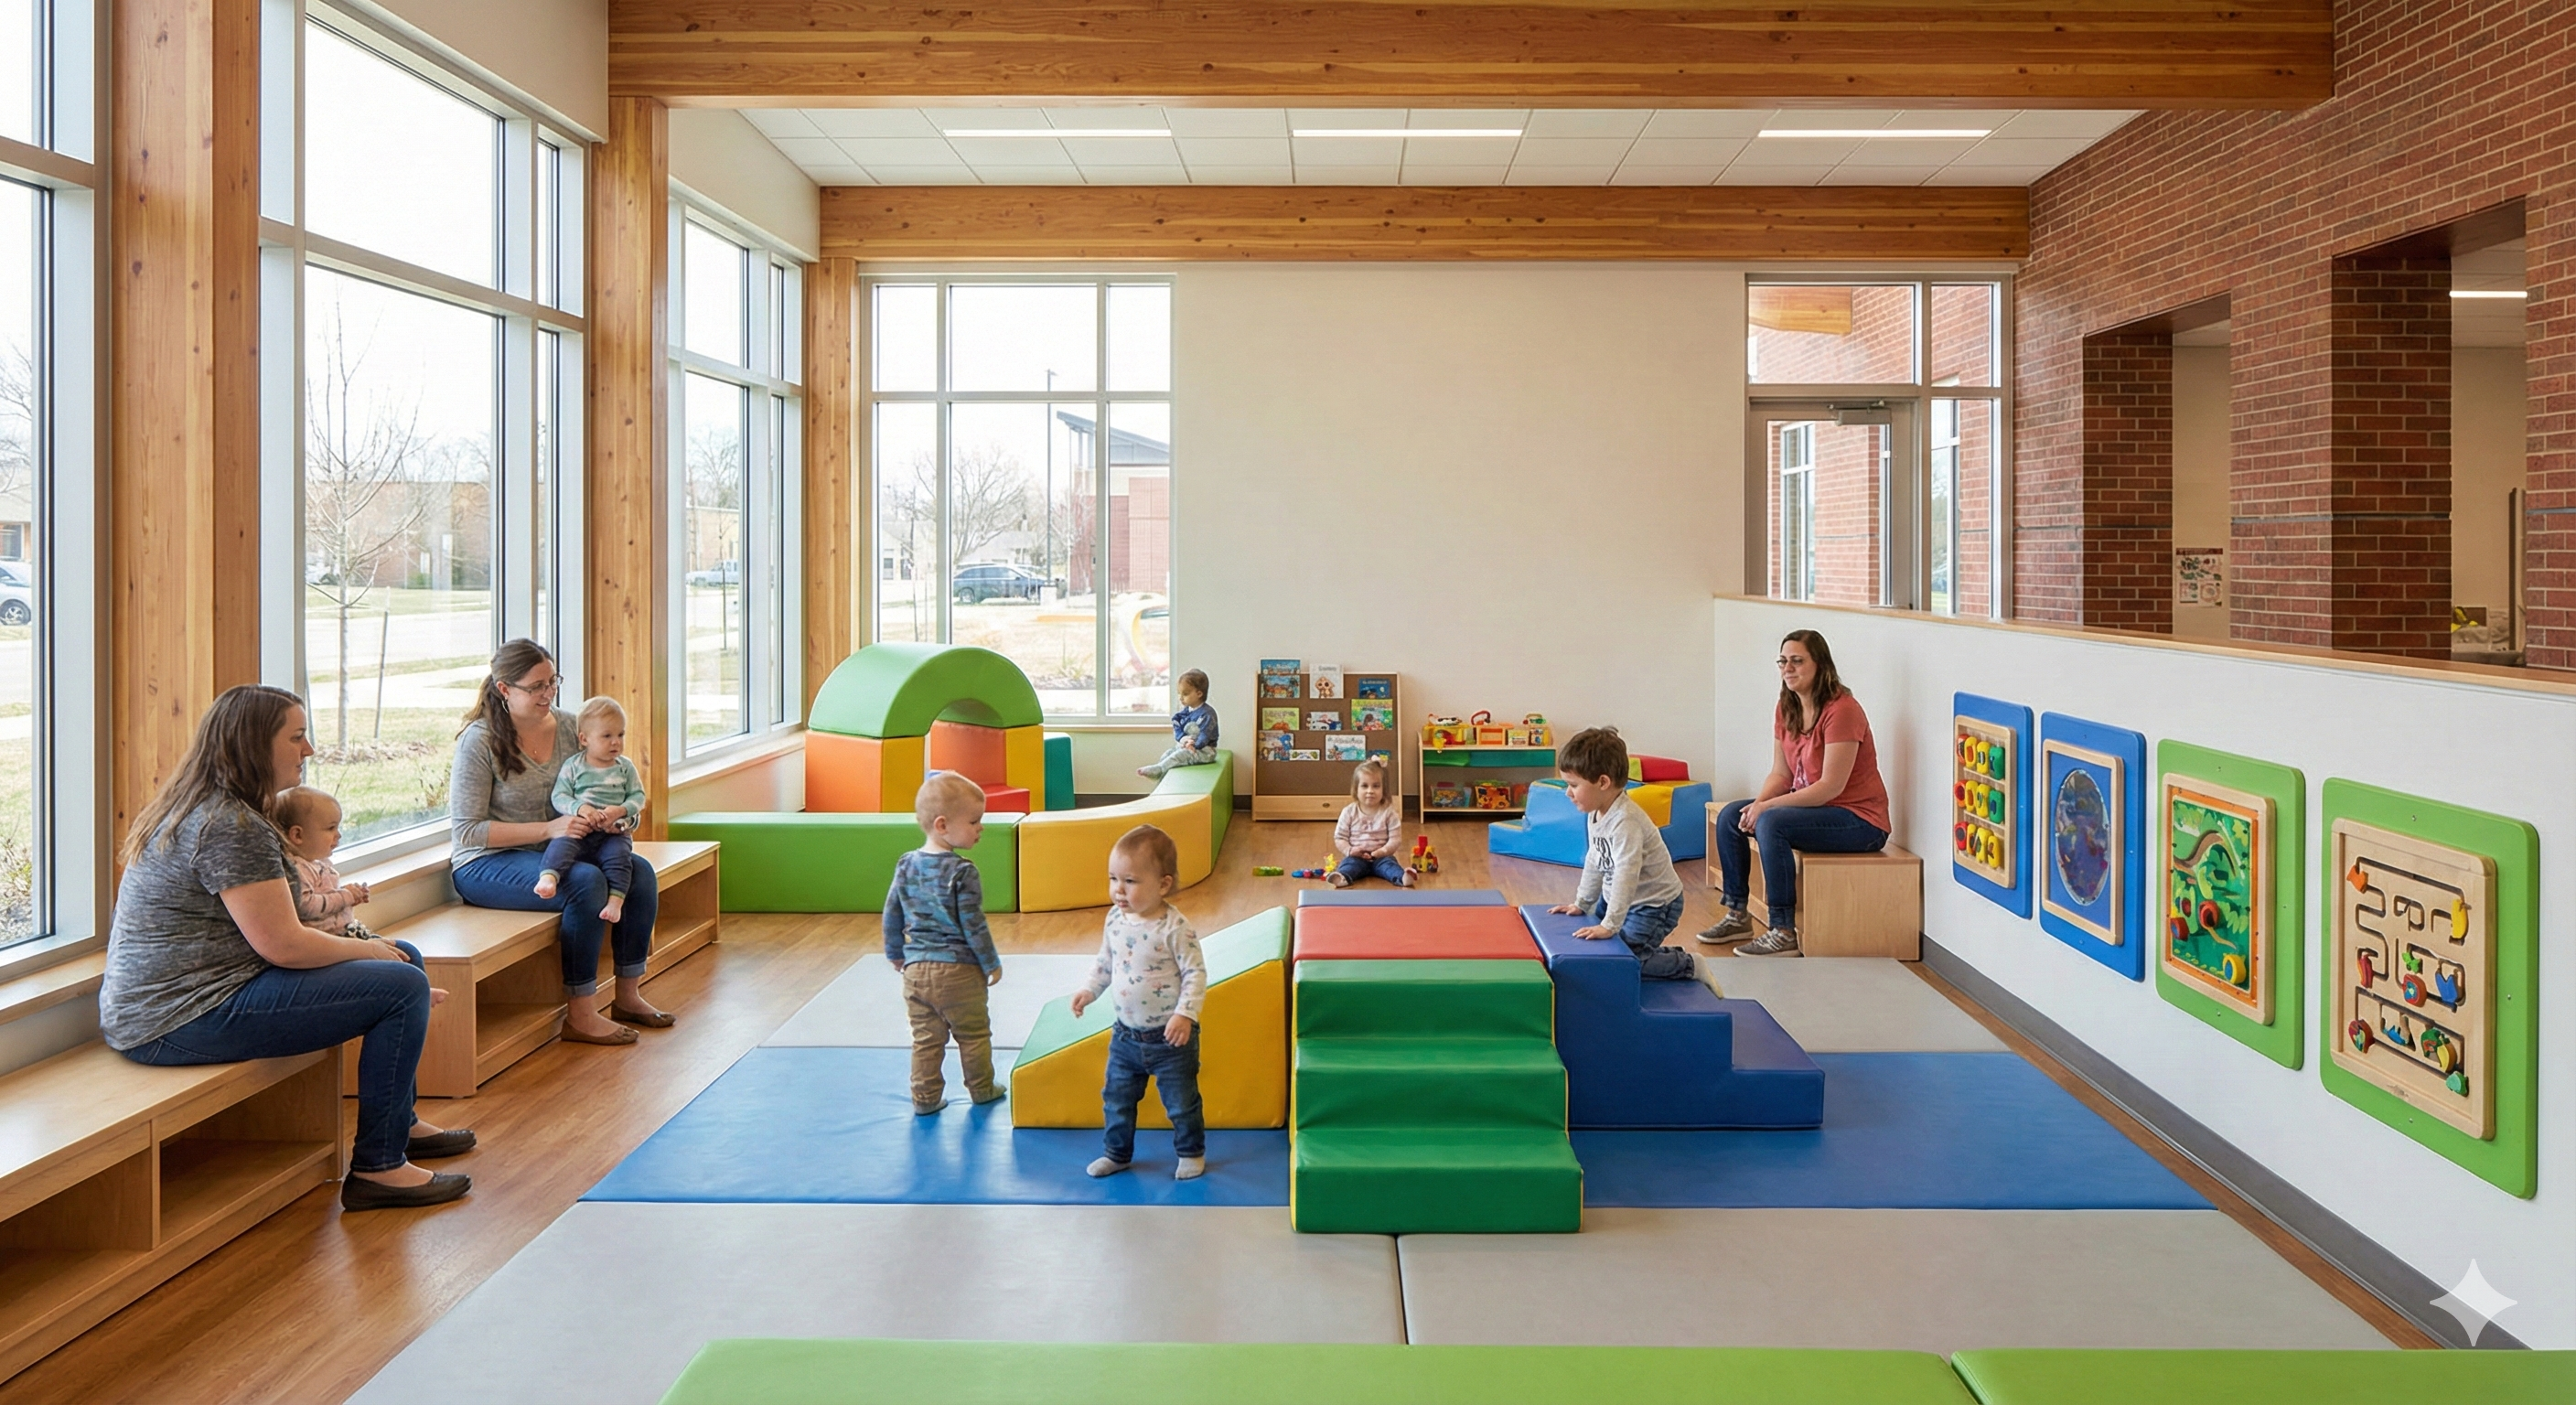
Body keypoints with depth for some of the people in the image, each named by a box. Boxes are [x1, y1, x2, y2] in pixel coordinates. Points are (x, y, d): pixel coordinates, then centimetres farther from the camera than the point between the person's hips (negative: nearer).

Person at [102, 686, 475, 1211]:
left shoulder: (202, 810, 14)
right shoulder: (231, 828, -20)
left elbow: (267, 930, 17)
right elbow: (283, 946, -21)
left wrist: (362, 945, 8)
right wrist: (367, 949, -3)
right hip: (183, 1024, -11)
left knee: (402, 956, 16)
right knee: (403, 986, -17)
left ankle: (401, 1124, 29)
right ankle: (378, 1168, -9)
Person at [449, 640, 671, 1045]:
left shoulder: (568, 726, 4)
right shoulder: (479, 741, -14)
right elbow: (467, 831, -17)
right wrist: (548, 829, -25)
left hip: (553, 855, 7)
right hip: (486, 865, -7)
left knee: (640, 871, -15)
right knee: (587, 882, -31)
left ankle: (628, 996, -2)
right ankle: (580, 1017, -23)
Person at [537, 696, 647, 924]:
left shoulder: (625, 767, 12)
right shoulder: (573, 766, 7)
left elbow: (638, 796, 8)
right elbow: (559, 796, 0)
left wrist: (620, 810, -13)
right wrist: (580, 808, -19)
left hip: (615, 831, 1)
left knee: (618, 854, -28)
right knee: (561, 843, -30)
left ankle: (616, 899, -34)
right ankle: (548, 877, -51)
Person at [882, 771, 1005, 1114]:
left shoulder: (906, 865, 1)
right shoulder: (962, 872, -18)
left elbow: (892, 916, 9)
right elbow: (973, 926, -16)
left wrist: (896, 954, 23)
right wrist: (992, 964, -3)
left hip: (916, 968, 5)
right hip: (959, 970, -5)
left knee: (925, 1038, 13)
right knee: (974, 1034, 13)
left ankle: (925, 1098, 15)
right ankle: (981, 1090, 26)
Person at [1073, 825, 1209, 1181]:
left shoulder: (1175, 928, -22)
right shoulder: (1115, 920, -2)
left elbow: (1196, 973, -19)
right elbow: (1105, 963, 13)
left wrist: (1185, 1014, -27)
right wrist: (1089, 990, 2)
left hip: (1170, 1036, -5)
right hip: (1125, 1034, 6)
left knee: (1181, 1100, 10)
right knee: (1116, 1097, 16)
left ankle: (1191, 1152, 31)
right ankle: (1116, 1153, 34)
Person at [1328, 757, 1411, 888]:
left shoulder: (1389, 812, 0)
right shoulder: (1349, 812, 1)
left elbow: (1395, 839, -3)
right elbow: (1339, 838, 4)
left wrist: (1383, 851, -20)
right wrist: (1350, 850, -15)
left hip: (1381, 857, 0)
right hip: (1356, 857, 0)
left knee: (1389, 863, -29)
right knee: (1350, 863, -31)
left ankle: (1402, 877, -58)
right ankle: (1343, 877, -61)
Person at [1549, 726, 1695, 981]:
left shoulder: (1625, 821, -31)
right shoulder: (1595, 815, -1)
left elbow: (1626, 876, -36)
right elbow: (1594, 862, 13)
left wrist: (1610, 925, -37)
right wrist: (1581, 903, 17)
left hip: (1654, 904, -9)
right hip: (1615, 898, 9)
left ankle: (1687, 965, 6)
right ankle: (1660, 954, 25)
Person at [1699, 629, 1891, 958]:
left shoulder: (1841, 709, -21)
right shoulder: (1786, 710, 5)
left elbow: (1830, 787, -24)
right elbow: (1781, 773, 7)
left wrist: (1767, 807, -24)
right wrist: (1758, 803, -14)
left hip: (1858, 819, -9)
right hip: (1809, 804, 9)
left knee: (1771, 824, -30)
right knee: (1730, 817, 1)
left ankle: (1784, 934, -26)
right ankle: (1737, 915, 9)